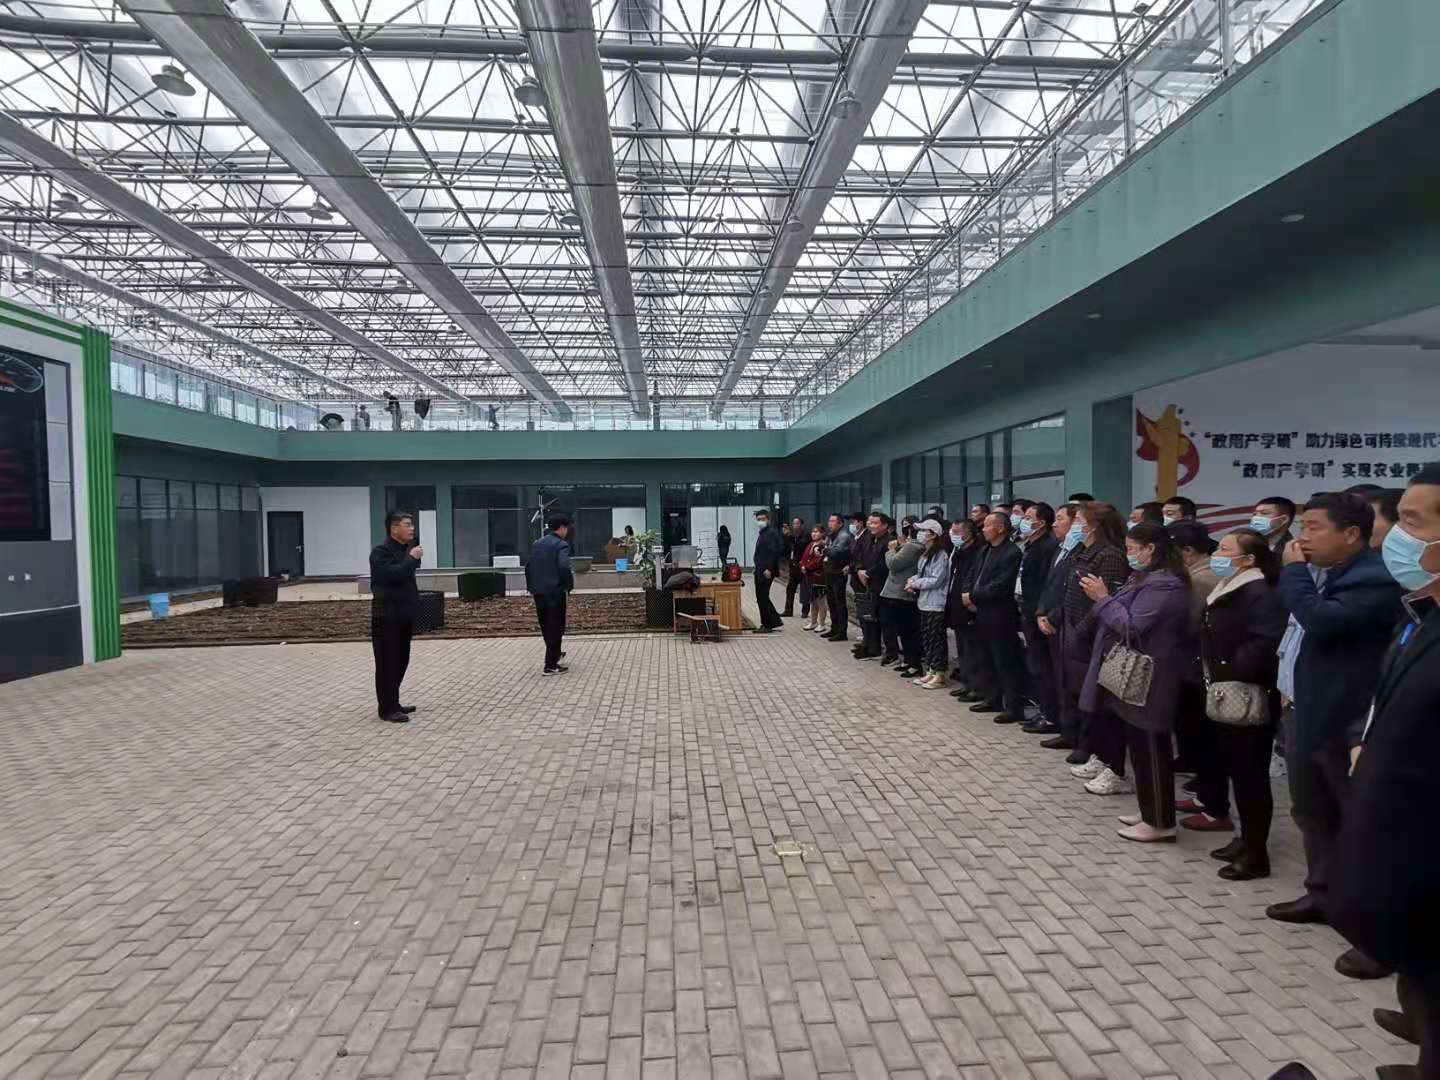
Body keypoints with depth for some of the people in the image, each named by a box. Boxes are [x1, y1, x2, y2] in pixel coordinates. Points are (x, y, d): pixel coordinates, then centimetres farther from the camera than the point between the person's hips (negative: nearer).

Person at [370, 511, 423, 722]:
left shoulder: (407, 549, 15)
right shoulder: (380, 552, -11)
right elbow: (393, 574, -29)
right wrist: (412, 558, -19)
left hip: (404, 615, 9)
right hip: (387, 616, -9)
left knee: (401, 661, 13)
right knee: (387, 663, -4)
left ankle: (393, 703, 24)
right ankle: (387, 709, 1)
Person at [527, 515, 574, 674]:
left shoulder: (537, 543, 13)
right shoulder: (561, 545, -10)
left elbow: (528, 566, 14)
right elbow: (564, 568, -23)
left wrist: (531, 587, 21)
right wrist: (569, 585, -8)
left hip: (538, 592, 7)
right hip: (554, 591, -7)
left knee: (546, 627, 19)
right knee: (555, 628, 0)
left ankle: (554, 654, 37)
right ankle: (551, 666, 1)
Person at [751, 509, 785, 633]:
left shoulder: (772, 532, -12)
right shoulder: (762, 533, 17)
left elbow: (775, 552, -19)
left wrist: (769, 569, -23)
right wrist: (757, 567, 14)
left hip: (766, 571, -10)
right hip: (760, 571, 10)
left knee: (762, 597, -5)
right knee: (761, 597, 13)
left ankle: (768, 625, 3)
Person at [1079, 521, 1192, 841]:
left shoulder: (1163, 585, -19)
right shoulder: (1147, 578, 15)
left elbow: (1131, 626, -23)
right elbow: (1125, 618, 16)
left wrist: (1103, 598, -15)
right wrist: (1103, 597, 3)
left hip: (1148, 682, -11)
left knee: (1152, 751, -1)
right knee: (1141, 748, 17)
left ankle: (1160, 822, 10)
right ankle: (1150, 812, 28)